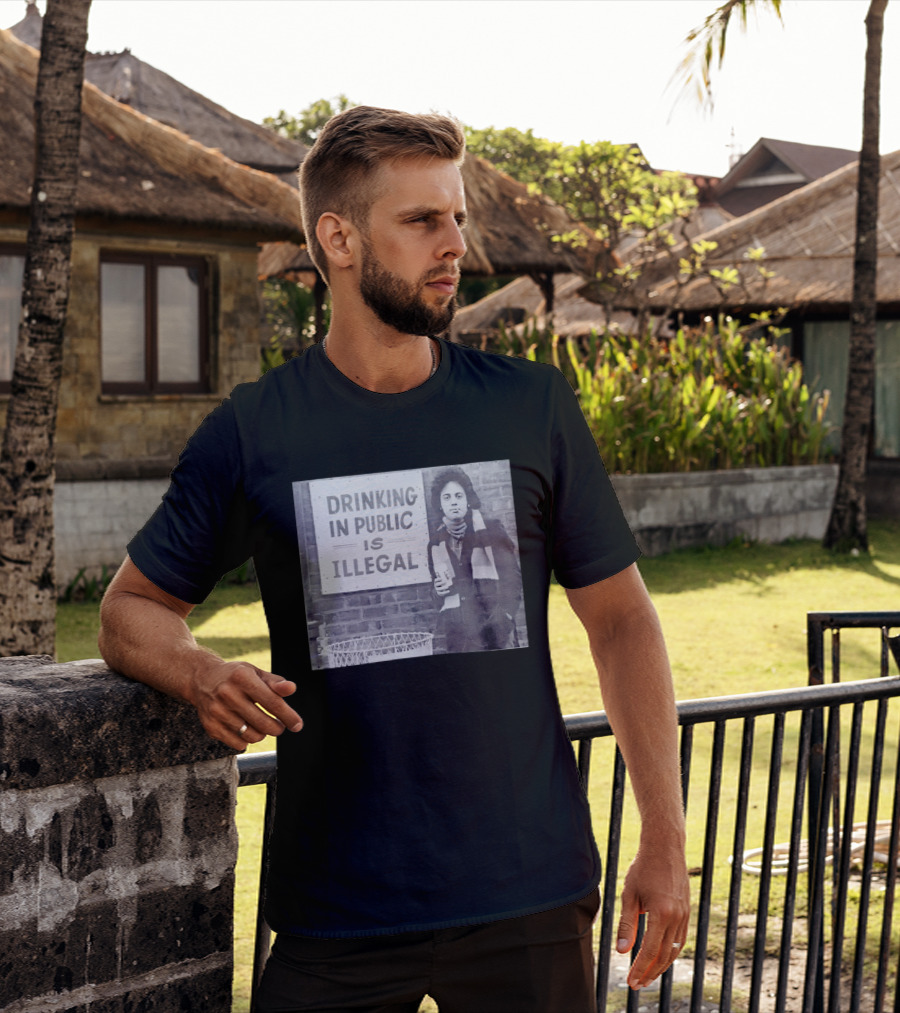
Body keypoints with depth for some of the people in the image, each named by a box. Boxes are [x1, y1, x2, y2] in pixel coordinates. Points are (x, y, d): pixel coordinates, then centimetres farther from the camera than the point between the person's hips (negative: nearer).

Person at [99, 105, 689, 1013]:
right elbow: (132, 610, 8)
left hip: (528, 898, 1)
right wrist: (204, 676, -15)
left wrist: (664, 838, 0)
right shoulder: (252, 432, 0)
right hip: (335, 902, 0)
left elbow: (620, 618, 5)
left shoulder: (532, 408, 2)